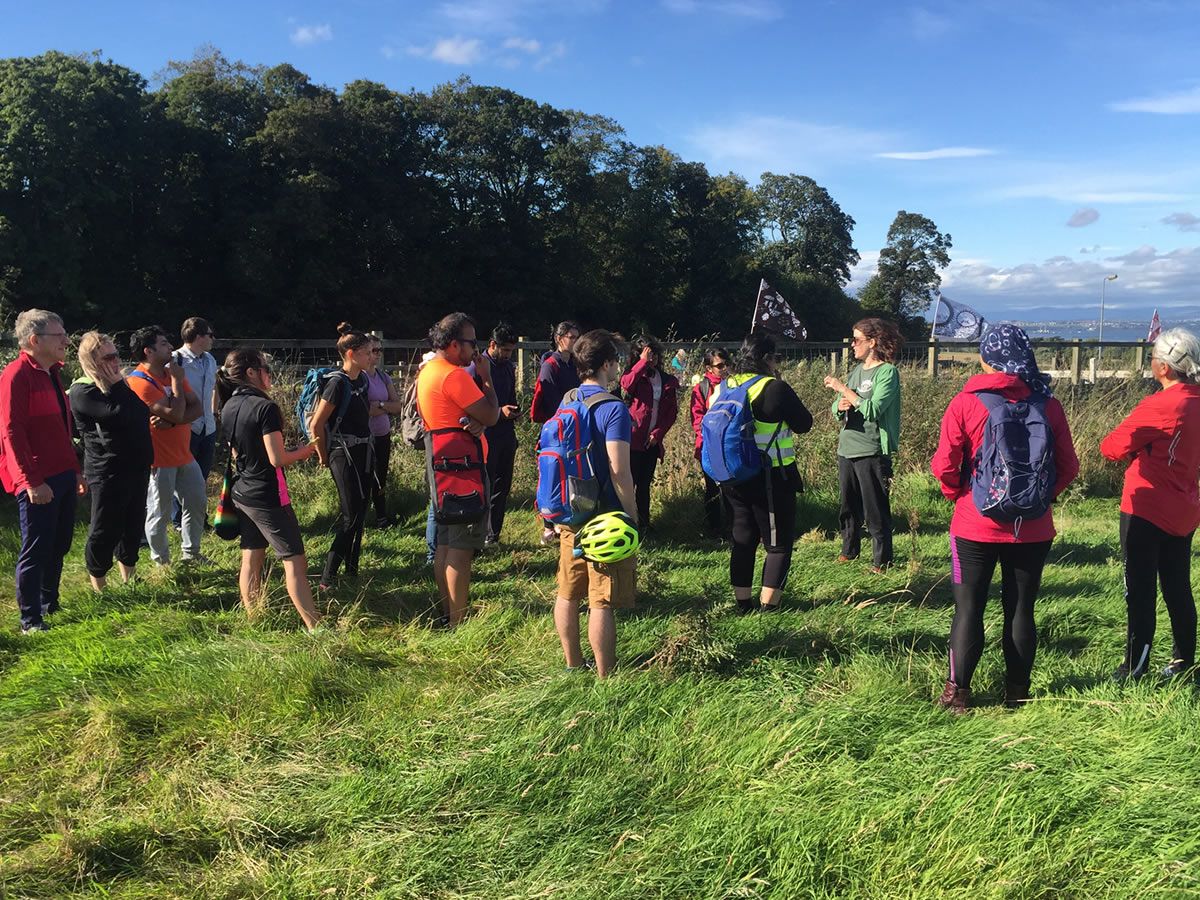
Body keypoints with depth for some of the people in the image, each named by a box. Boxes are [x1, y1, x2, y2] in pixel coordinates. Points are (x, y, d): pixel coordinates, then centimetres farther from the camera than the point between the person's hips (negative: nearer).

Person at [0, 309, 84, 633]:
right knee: (35, 551, 0)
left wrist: (75, 470, 20)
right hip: (38, 482, -9)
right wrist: (32, 481, -20)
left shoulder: (50, 373, 15)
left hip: (62, 476, 9)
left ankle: (50, 603, 31)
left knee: (58, 546, 17)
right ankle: (30, 619, 10)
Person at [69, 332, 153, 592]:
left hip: (136, 467, 8)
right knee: (105, 529, 1)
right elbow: (117, 414, -25)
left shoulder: (116, 385, 13)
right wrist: (118, 385, -14)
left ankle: (128, 575, 36)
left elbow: (141, 413, 18)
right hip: (108, 472, -8)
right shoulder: (82, 392, -14)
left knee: (134, 523, 18)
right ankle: (98, 585, 18)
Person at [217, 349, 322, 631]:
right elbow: (278, 459, -21)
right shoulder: (265, 407, -19)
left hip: (242, 494, 8)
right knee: (294, 560, -4)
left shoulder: (228, 407, 6)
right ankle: (314, 626, -4)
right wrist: (305, 450, -5)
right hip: (268, 497, -8)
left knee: (251, 559, 14)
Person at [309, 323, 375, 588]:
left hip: (364, 452, 8)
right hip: (344, 455, -8)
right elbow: (317, 425, -15)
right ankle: (328, 579, -4)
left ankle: (352, 569, 23)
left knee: (360, 513, 11)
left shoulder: (363, 379, 7)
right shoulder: (337, 383, -17)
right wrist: (324, 456, -4)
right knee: (350, 516, -9)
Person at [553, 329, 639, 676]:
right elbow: (619, 470, -21)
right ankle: (604, 678, 7)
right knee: (602, 602, -1)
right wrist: (632, 515, -12)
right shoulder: (614, 409, -16)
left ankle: (572, 666, 28)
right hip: (605, 518, -7)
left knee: (567, 593, 15)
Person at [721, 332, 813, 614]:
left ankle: (742, 603, 22)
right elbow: (804, 423, -6)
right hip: (771, 478, -6)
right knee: (779, 544, 5)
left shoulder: (724, 388, 4)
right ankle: (767, 606, 3)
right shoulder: (775, 388, -16)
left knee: (742, 541, 16)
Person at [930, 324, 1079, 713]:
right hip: (1033, 530, 2)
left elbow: (944, 465, -11)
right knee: (1021, 609, 12)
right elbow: (1068, 467, 1)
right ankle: (1017, 694, 21)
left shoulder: (965, 404, -11)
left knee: (969, 608, 8)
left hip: (975, 526, -2)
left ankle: (957, 693, 12)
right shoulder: (1048, 405, -3)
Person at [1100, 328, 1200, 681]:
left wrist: (1131, 451, 6)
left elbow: (1111, 447, -14)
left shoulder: (1158, 406, -20)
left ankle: (1135, 668, 7)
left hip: (1147, 511, -7)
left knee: (1140, 592, 1)